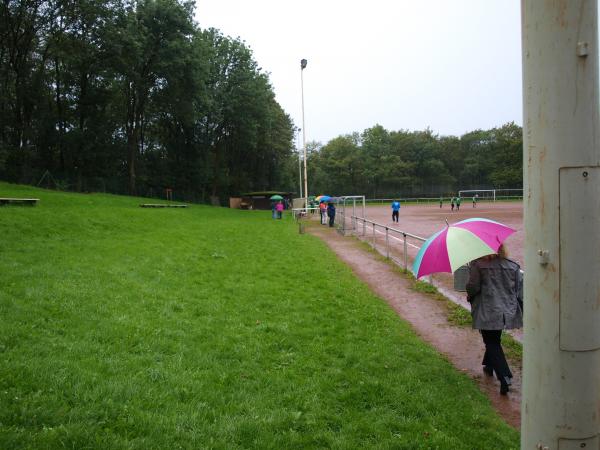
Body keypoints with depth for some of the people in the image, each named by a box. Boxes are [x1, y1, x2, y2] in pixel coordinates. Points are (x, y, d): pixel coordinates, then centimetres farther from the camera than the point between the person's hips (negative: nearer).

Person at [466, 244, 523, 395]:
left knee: (492, 343, 3)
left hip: (487, 313, -5)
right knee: (494, 340, 24)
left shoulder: (477, 265, -12)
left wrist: (470, 296, 10)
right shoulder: (513, 266, 2)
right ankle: (489, 366, 44)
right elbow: (521, 291, 4)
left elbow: (473, 287, -13)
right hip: (508, 312, 5)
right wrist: (522, 312, 12)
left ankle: (505, 377, -13)